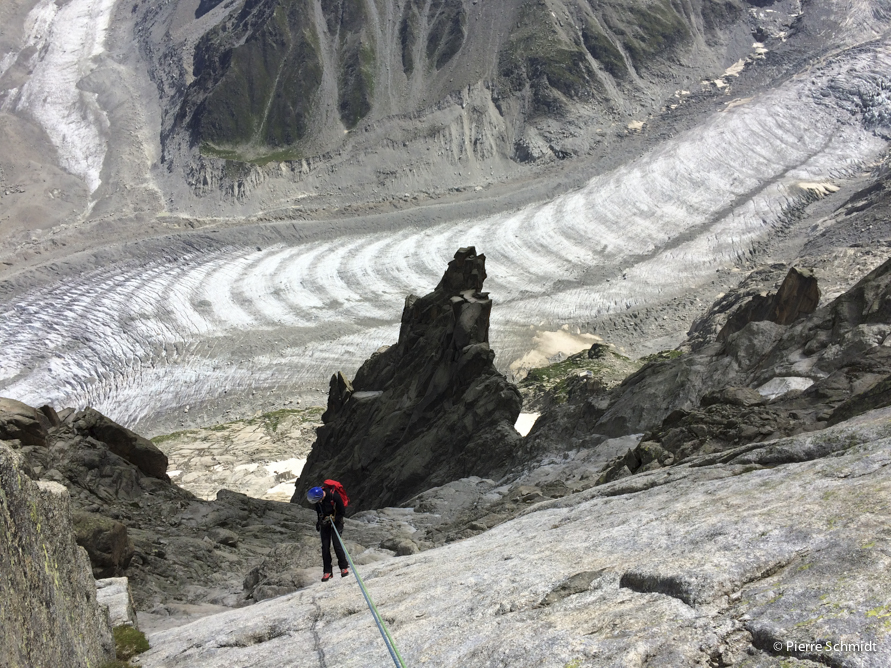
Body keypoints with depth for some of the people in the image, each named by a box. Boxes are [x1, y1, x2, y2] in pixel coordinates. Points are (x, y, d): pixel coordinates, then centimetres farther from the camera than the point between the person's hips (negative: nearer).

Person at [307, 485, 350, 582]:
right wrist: (319, 520, 8)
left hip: (336, 522, -4)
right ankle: (327, 571, 6)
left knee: (337, 544, -12)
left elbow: (341, 512, -15)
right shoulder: (318, 494, -15)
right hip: (325, 522, 5)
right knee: (325, 546, -1)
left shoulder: (335, 496, -30)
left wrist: (331, 519, -19)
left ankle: (344, 567, 6)